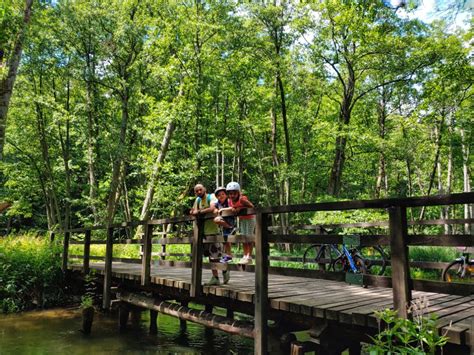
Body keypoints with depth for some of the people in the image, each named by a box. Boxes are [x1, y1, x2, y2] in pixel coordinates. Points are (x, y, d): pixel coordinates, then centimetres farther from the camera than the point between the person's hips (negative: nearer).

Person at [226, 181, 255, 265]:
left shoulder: (242, 199, -29)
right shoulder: (230, 201, -9)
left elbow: (251, 206, -33)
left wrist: (240, 208, -35)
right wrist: (232, 209, -14)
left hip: (249, 218, -7)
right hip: (241, 219, 7)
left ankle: (249, 257, -2)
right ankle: (245, 256, 17)